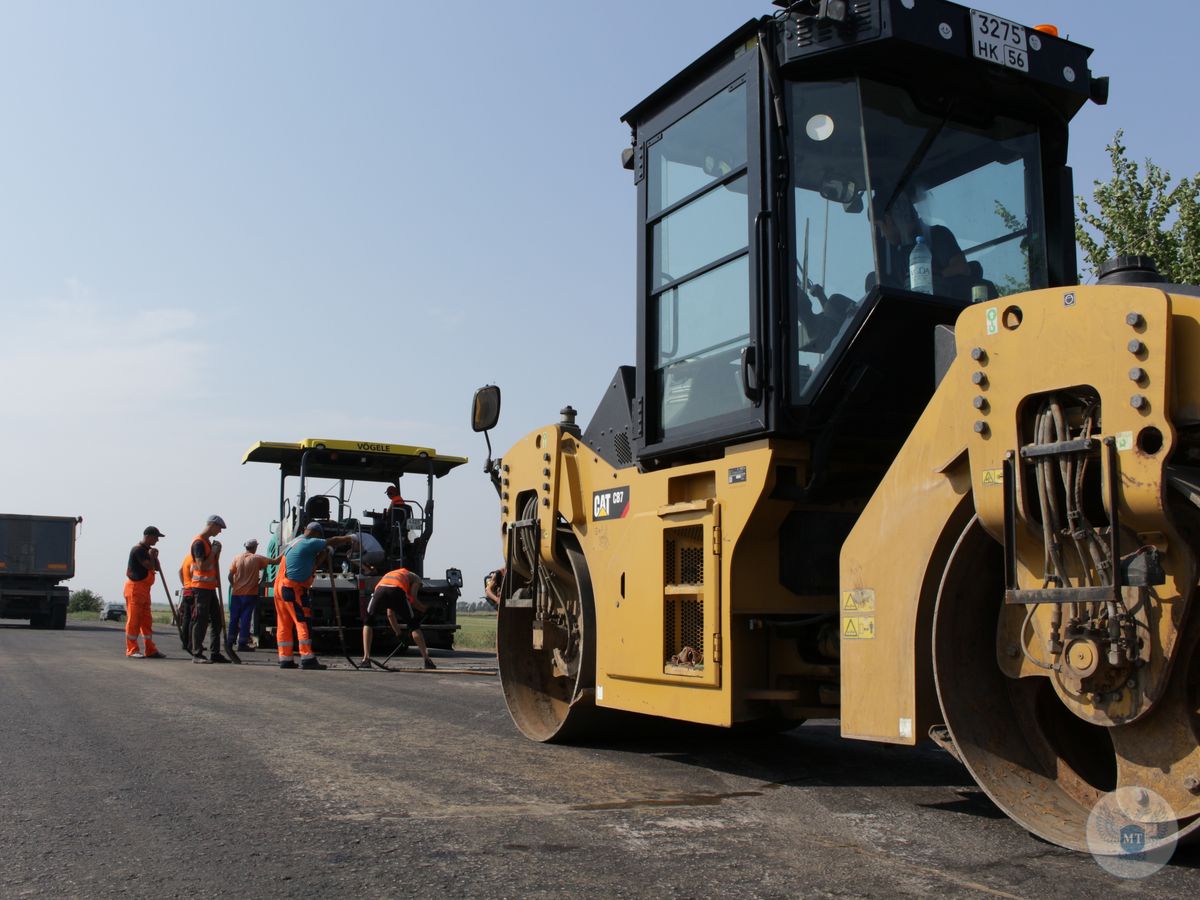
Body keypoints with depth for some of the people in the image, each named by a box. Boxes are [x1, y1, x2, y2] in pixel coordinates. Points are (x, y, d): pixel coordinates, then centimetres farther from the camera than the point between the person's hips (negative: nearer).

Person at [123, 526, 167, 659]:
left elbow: (156, 567, 17)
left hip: (144, 589, 10)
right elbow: (149, 566, -18)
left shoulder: (148, 550, 16)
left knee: (146, 620, 9)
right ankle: (132, 650, -2)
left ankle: (150, 650, 11)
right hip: (135, 588, -10)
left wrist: (154, 556, 3)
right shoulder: (138, 549, -13)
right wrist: (151, 555, -3)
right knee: (133, 619, -6)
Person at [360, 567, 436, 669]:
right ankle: (427, 659, 10)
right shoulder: (415, 578, 34)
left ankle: (366, 658, 12)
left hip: (380, 589, 3)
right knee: (414, 625, 14)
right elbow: (413, 598, 10)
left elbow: (390, 614, 44)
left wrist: (399, 634, 48)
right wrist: (425, 609, 29)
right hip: (397, 591, -3)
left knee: (367, 622, 25)